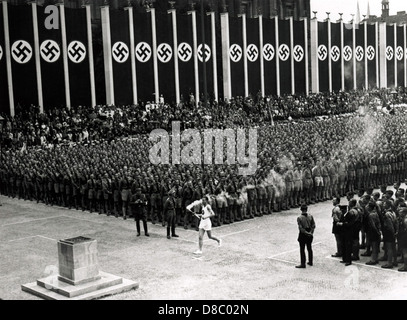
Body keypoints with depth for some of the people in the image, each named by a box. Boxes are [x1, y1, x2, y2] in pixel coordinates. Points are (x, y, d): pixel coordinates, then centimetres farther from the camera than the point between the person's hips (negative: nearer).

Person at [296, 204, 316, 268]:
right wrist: (311, 232, -5)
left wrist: (306, 233, -12)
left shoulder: (299, 218, -15)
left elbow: (301, 228, -18)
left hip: (303, 235, -5)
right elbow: (313, 226, -4)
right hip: (310, 236, 5)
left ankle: (303, 264, 6)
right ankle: (310, 262, 29)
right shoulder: (310, 216, -4)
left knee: (302, 249, 4)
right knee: (309, 248, 19)